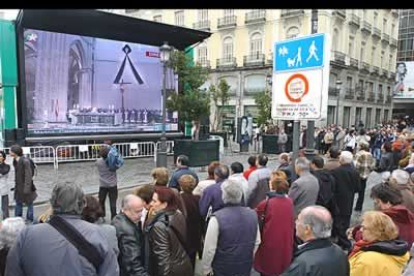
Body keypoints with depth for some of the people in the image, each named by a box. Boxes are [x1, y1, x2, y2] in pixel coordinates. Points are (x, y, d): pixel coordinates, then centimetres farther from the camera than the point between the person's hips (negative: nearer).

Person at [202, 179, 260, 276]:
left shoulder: (217, 218, -24)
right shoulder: (252, 214, -9)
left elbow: (210, 248, -18)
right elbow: (257, 241, 2)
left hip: (223, 268, -3)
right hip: (246, 266, 4)